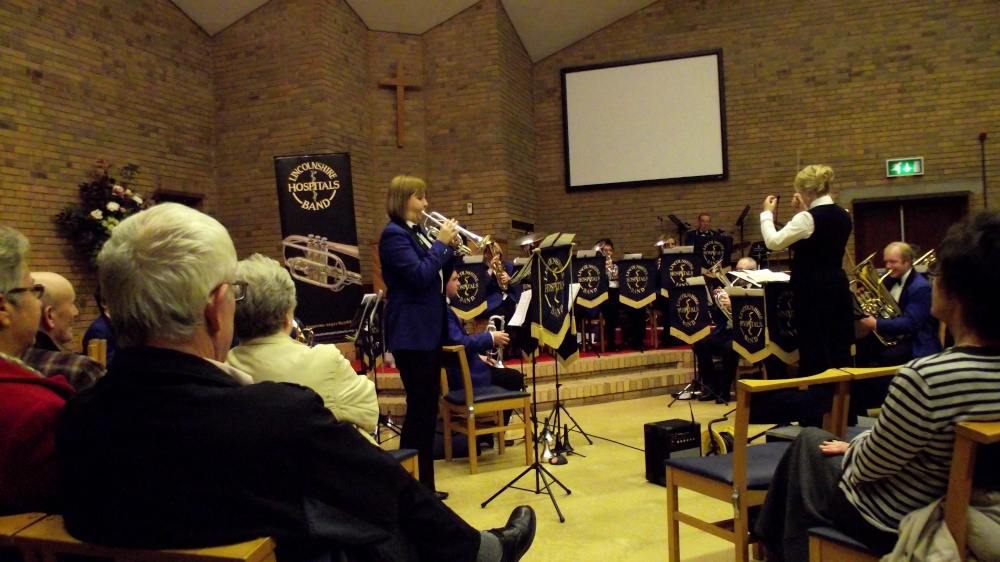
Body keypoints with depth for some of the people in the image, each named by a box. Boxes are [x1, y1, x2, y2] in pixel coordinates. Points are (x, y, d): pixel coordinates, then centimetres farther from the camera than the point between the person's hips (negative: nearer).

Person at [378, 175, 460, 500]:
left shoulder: (417, 232, 15)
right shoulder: (394, 234, -13)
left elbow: (438, 278, 16)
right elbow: (420, 276, -23)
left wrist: (451, 249, 2)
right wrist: (441, 243, -14)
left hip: (428, 331, 10)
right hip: (411, 333, -9)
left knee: (427, 408, 13)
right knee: (420, 408, -6)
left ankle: (423, 484, 23)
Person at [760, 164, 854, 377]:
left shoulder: (809, 218, -16)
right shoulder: (843, 216, 7)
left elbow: (773, 242, -13)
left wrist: (767, 213, 1)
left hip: (813, 291, -8)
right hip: (839, 288, 8)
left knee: (814, 352, 0)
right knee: (840, 348, 13)